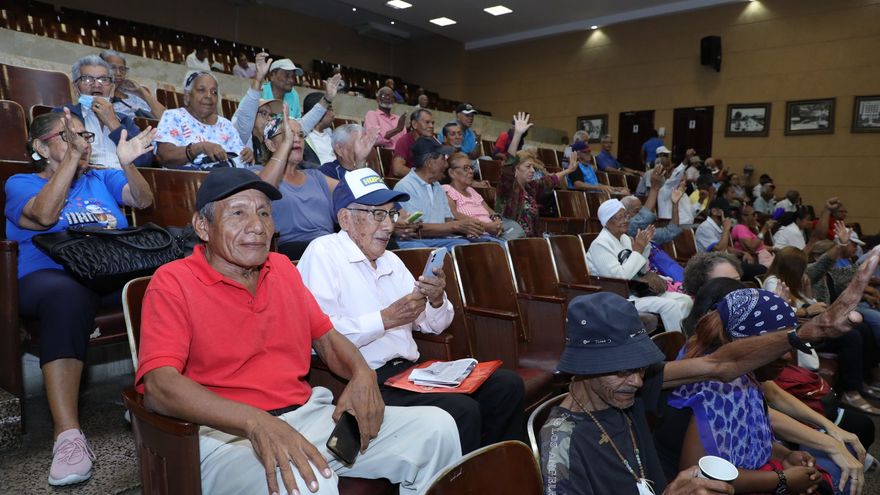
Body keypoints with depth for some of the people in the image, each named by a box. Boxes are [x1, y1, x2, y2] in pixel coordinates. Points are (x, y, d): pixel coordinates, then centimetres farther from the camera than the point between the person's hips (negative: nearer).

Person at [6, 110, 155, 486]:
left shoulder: (101, 177, 25)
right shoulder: (21, 183, 15)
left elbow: (143, 200, 8)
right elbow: (44, 215, -8)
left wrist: (128, 164, -9)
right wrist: (72, 157, -9)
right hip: (53, 275, -2)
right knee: (67, 294, -40)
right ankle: (67, 434, -41)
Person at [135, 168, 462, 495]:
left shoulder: (282, 267, 13)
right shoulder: (173, 283, -5)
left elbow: (325, 336, 19)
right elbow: (159, 386, -17)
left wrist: (362, 374, -4)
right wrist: (256, 422, -31)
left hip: (310, 415, 6)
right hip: (227, 433, -5)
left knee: (436, 426, -7)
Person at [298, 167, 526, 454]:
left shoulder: (390, 260, 20)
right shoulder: (322, 254, -4)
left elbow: (432, 325, 21)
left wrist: (437, 300, -1)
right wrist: (386, 319, -15)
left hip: (409, 370, 8)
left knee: (507, 385, -5)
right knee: (462, 411, -26)